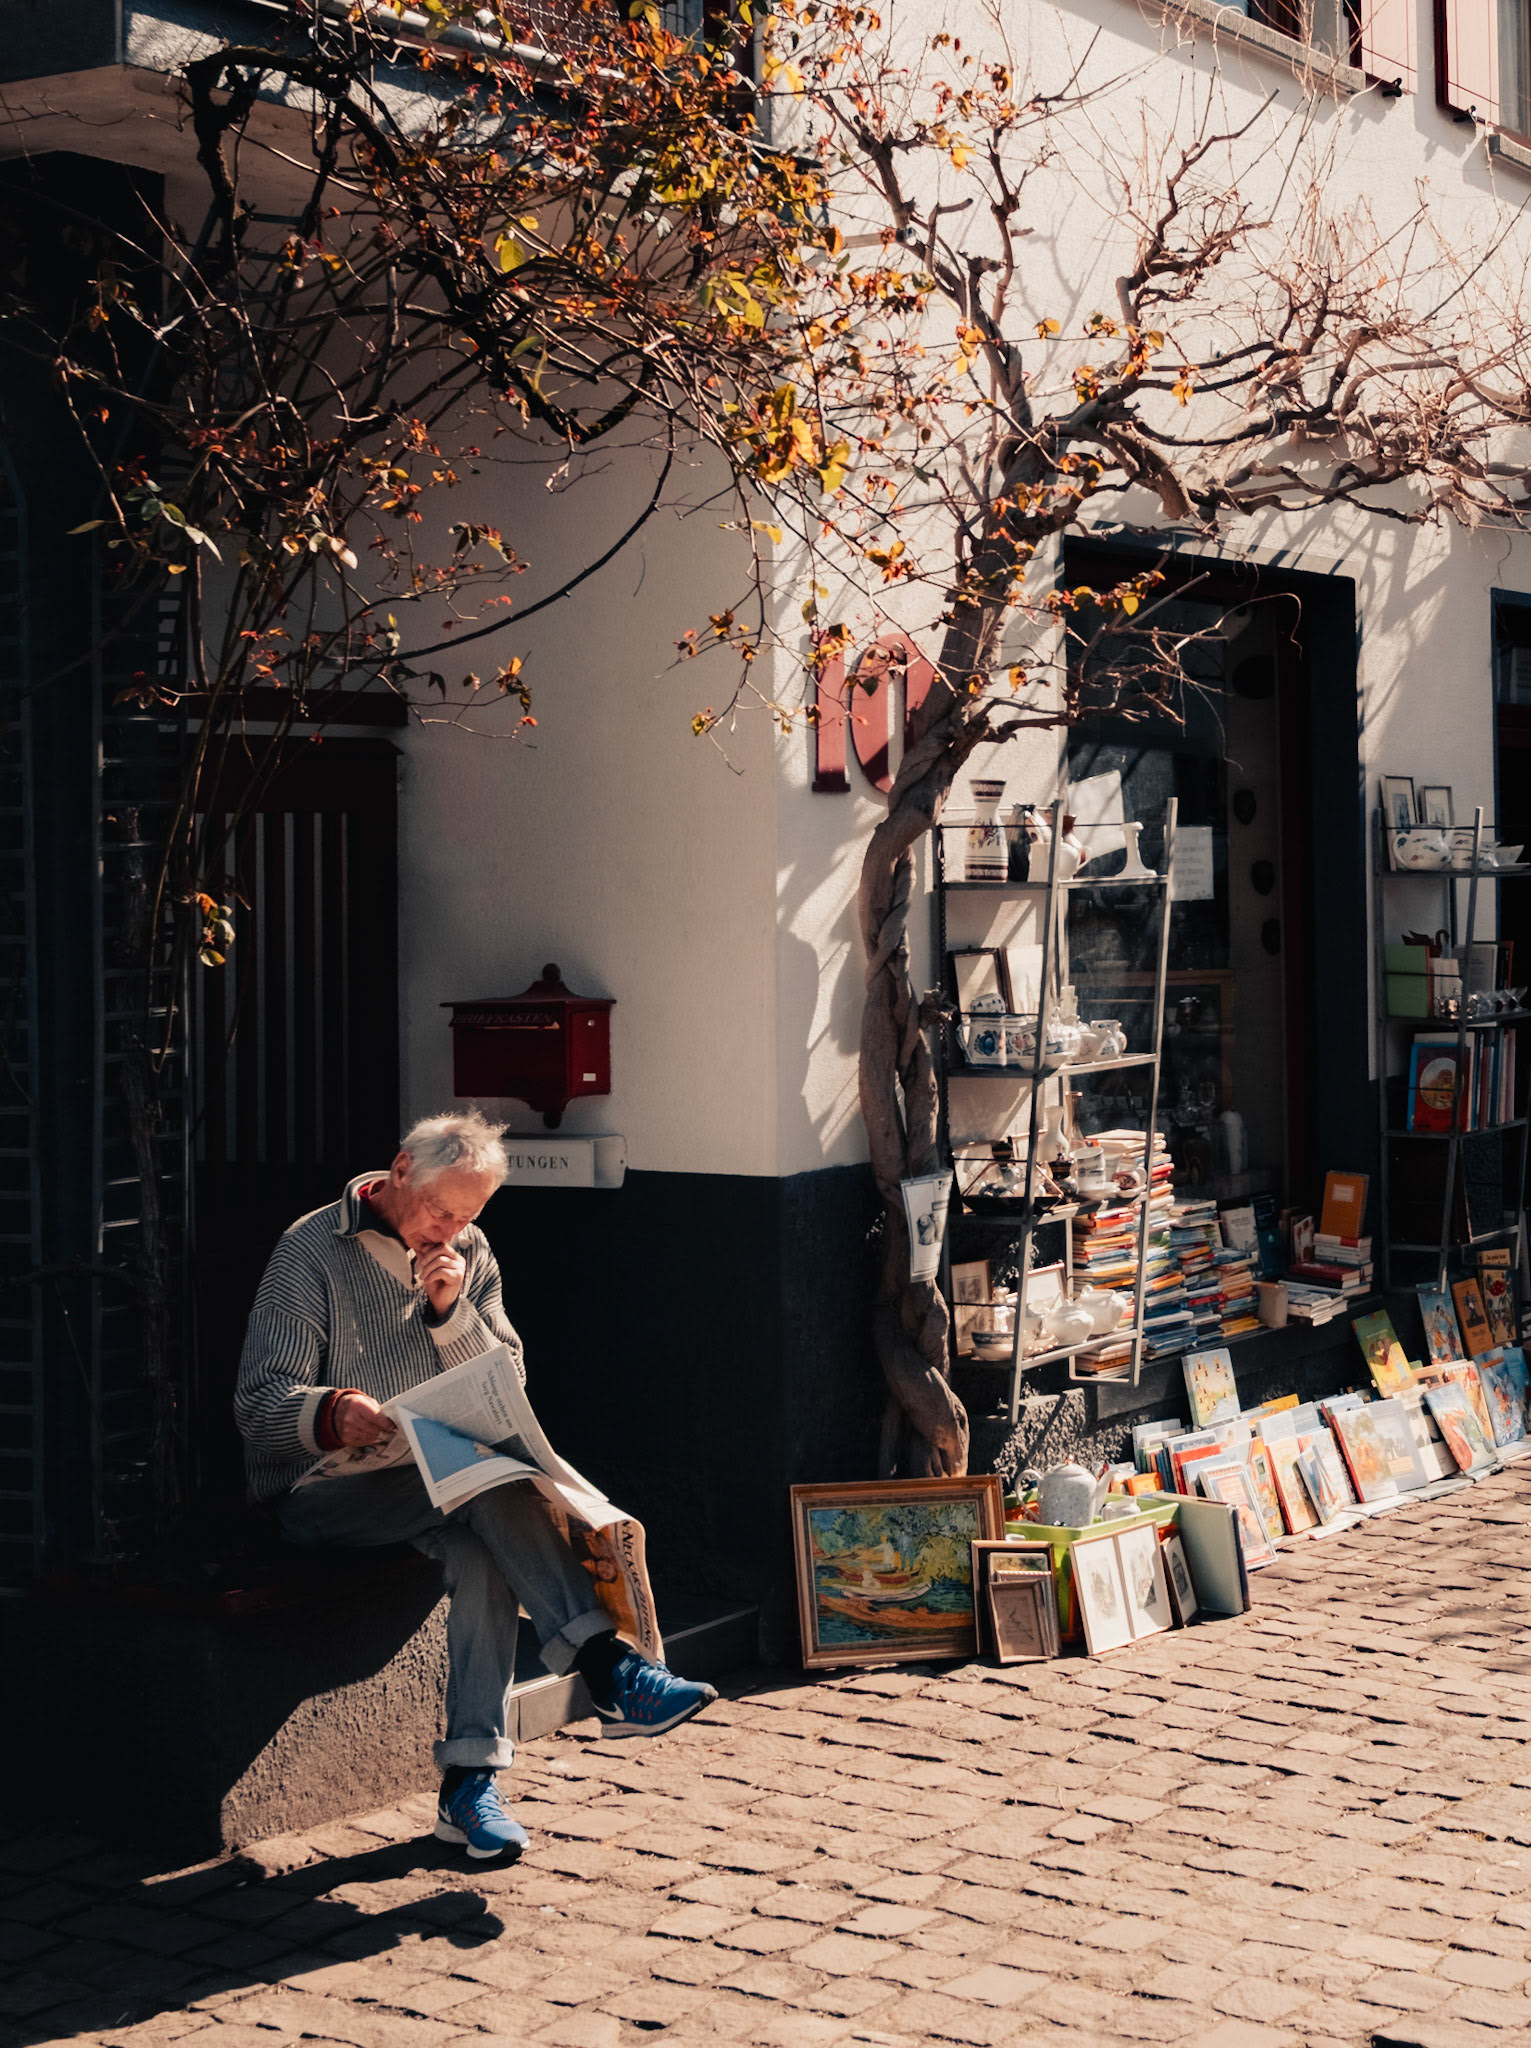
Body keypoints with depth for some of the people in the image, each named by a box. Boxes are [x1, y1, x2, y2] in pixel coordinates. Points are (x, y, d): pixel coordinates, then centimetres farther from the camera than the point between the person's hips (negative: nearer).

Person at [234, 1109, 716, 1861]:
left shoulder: (469, 1256, 12)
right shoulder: (310, 1252, -5)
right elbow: (259, 1404, -12)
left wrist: (450, 1311, -10)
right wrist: (335, 1413, -33)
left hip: (440, 1480, 5)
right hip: (319, 1494, -5)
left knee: (483, 1551, -32)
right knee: (489, 1484, -33)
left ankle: (469, 1778, -32)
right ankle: (607, 1669, -34)